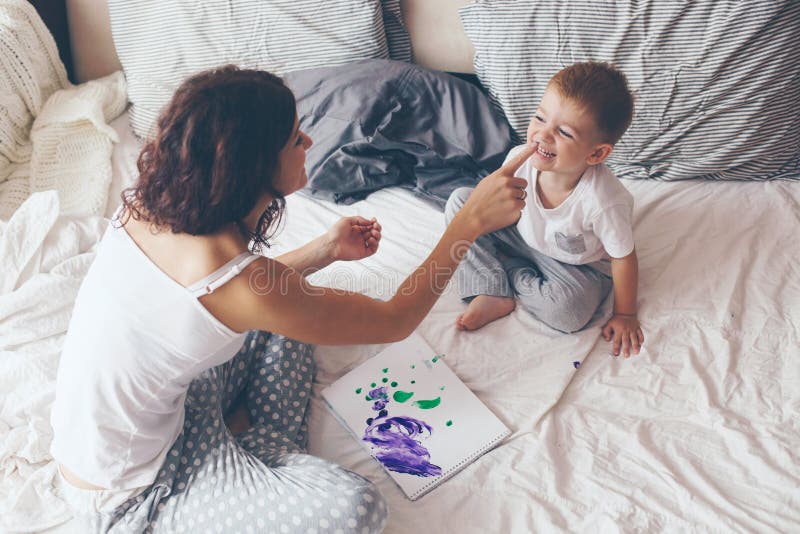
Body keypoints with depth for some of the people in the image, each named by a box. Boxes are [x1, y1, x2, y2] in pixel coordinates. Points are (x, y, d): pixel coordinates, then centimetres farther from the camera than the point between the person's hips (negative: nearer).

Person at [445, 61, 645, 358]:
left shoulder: (603, 201, -37)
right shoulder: (519, 160, -25)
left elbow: (624, 258, -21)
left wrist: (624, 315, -12)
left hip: (579, 265, -4)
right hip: (523, 236, 4)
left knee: (567, 310, -36)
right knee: (460, 200, -10)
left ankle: (514, 276, -4)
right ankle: (492, 292, -15)